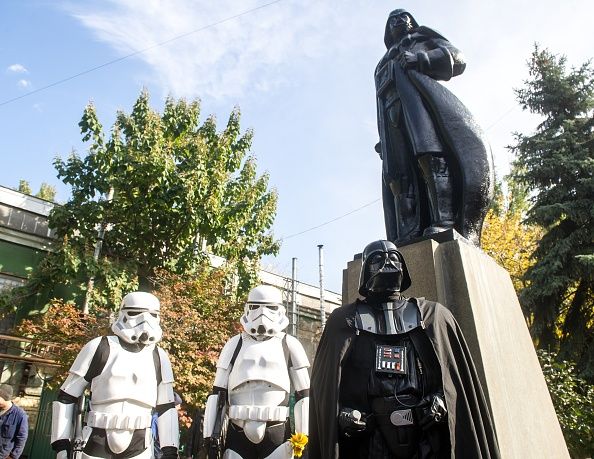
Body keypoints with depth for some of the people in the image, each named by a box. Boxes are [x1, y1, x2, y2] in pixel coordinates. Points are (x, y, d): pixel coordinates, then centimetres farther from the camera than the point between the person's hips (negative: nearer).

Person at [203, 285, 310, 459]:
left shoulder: (289, 345, 3)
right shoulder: (235, 344, 7)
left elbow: (303, 394, 5)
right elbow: (218, 392, 8)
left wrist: (302, 434, 1)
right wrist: (212, 433, 3)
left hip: (276, 431, -1)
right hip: (238, 431, 2)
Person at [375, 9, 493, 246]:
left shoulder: (421, 37, 30)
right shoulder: (383, 65, 39)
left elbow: (456, 58, 13)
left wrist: (420, 59, -3)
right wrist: (383, 139, 11)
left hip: (417, 97, -3)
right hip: (392, 111, 4)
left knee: (431, 157, -27)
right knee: (399, 172, -17)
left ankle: (444, 220, -40)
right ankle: (407, 237, -31)